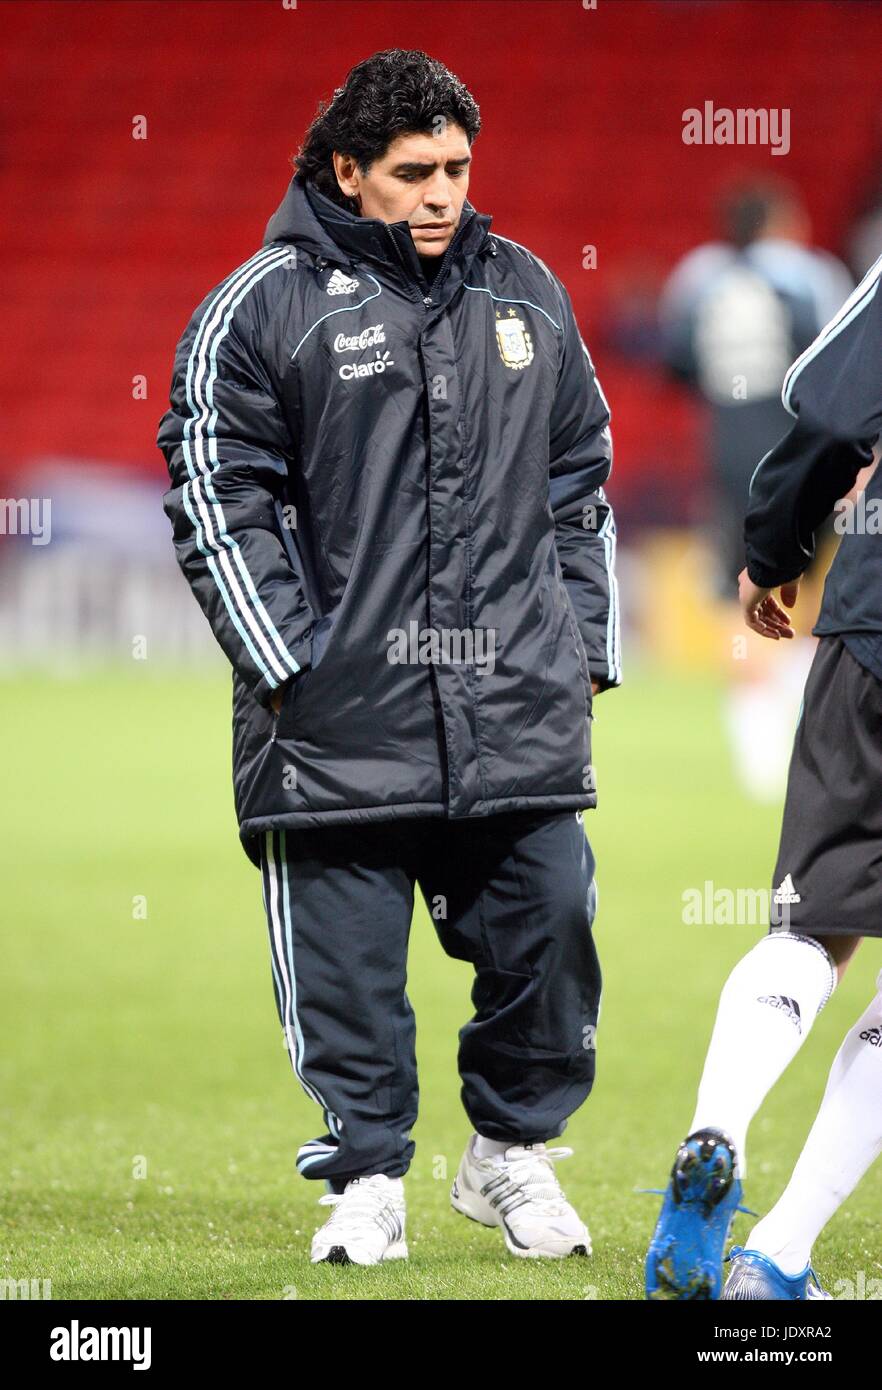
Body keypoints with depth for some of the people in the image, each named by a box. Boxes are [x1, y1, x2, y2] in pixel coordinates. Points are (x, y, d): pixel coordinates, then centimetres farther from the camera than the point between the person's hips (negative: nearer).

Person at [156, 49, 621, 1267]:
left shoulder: (528, 296, 13)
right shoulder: (264, 309, -2)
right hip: (341, 714, -3)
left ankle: (515, 1151, 21)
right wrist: (287, 665, -9)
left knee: (548, 920, 2)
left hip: (520, 709, 3)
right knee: (346, 959, -1)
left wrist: (585, 651, 12)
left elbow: (581, 482, 19)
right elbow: (215, 497, -3)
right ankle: (366, 1180, 12)